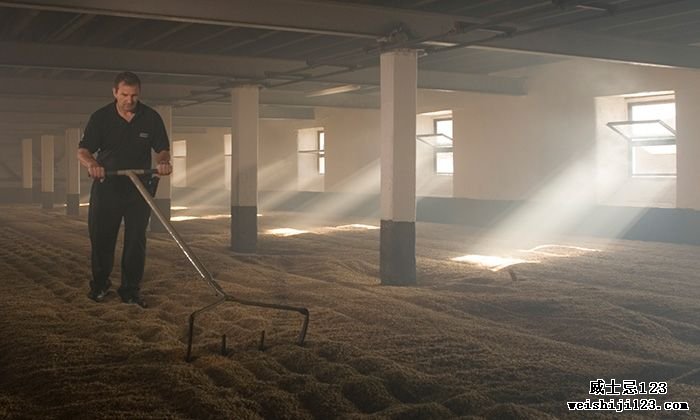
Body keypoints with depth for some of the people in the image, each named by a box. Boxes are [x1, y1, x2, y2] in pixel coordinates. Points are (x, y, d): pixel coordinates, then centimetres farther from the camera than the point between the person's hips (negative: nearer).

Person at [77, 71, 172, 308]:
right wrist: (92, 164, -33)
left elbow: (162, 149, 0)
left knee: (136, 240, 1)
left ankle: (131, 290, 10)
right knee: (101, 237, 5)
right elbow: (83, 151, -10)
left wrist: (163, 162, -24)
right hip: (106, 185, 0)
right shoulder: (101, 117, -5)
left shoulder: (151, 118, -2)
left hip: (139, 187, 1)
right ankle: (100, 284, 25)